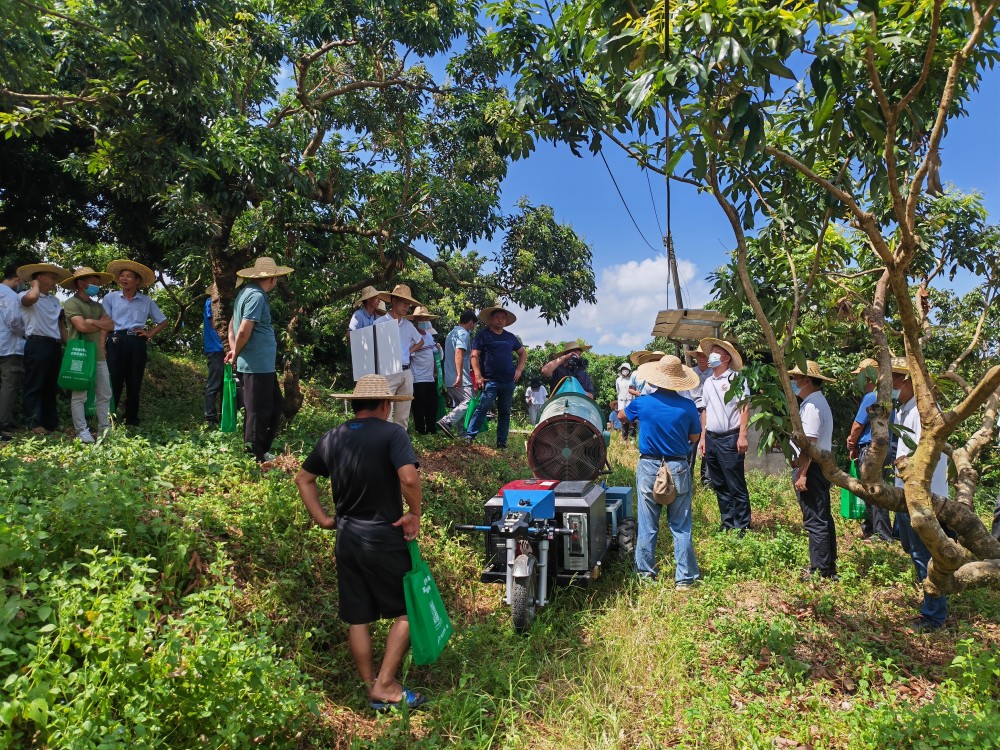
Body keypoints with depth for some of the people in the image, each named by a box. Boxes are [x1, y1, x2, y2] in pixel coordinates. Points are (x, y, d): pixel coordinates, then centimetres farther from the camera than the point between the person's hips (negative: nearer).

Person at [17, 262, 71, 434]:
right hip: (37, 345, -7)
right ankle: (34, 423, -2)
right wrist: (35, 284, -7)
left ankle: (51, 421, 18)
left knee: (51, 387, 11)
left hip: (55, 346, 7)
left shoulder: (55, 300, 21)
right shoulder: (25, 295, -1)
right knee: (35, 386, -4)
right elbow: (32, 298, -27)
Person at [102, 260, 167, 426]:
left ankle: (132, 420, 14)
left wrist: (150, 334, 6)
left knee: (134, 383, 6)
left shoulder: (146, 301, 12)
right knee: (113, 382, -5)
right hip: (117, 342, -2)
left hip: (137, 344, 2)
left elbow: (162, 321, 21)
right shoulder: (110, 298, 8)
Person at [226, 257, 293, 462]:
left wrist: (234, 350, 11)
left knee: (276, 406, 18)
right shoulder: (256, 296, -16)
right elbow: (244, 331, -21)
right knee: (258, 413, 0)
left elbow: (232, 325, 20)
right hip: (258, 365, -10)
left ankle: (262, 451, 28)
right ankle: (254, 458, 11)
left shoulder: (246, 292, 15)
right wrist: (236, 354, -6)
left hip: (264, 365, 10)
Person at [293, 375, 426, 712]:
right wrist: (414, 515, -12)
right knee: (407, 610, 10)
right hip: (384, 537, -6)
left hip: (346, 536, 6)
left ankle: (372, 689, 27)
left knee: (357, 618, 14)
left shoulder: (332, 438, 7)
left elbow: (303, 478, 16)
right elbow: (409, 478, -27)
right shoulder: (391, 433, -13)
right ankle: (385, 686, 11)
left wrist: (321, 518, 15)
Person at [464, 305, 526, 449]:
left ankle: (502, 442, 15)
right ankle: (469, 436, -9)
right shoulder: (483, 335, 0)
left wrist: (519, 369, 11)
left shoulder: (510, 337, 14)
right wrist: (478, 376, -14)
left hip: (508, 382, 5)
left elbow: (523, 353, 25)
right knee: (482, 408, -14)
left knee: (505, 412, 8)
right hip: (490, 381, -5)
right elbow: (474, 355, -6)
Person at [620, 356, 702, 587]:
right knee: (681, 527, 8)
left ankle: (646, 573, 20)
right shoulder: (687, 406, -10)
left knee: (647, 526, 10)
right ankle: (684, 578, 12)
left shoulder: (642, 403, -8)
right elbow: (694, 437, 3)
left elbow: (621, 416, 13)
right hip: (678, 468, 0)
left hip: (649, 468, 0)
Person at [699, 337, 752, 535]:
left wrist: (742, 436, -17)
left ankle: (742, 527, 7)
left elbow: (744, 408, -10)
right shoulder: (708, 382, 15)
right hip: (711, 439, 7)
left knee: (736, 486, -2)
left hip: (729, 439, -7)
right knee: (719, 486, 13)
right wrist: (703, 438, 15)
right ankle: (727, 523, 24)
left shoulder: (736, 378, -5)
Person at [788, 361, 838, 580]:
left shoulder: (811, 405, -17)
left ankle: (820, 571, 1)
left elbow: (809, 442, -23)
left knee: (815, 521, -5)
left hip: (812, 468, -11)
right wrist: (798, 462, 18)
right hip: (821, 465, 11)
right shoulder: (818, 402, 16)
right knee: (823, 519, 17)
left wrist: (802, 474, -23)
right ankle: (829, 567, 27)